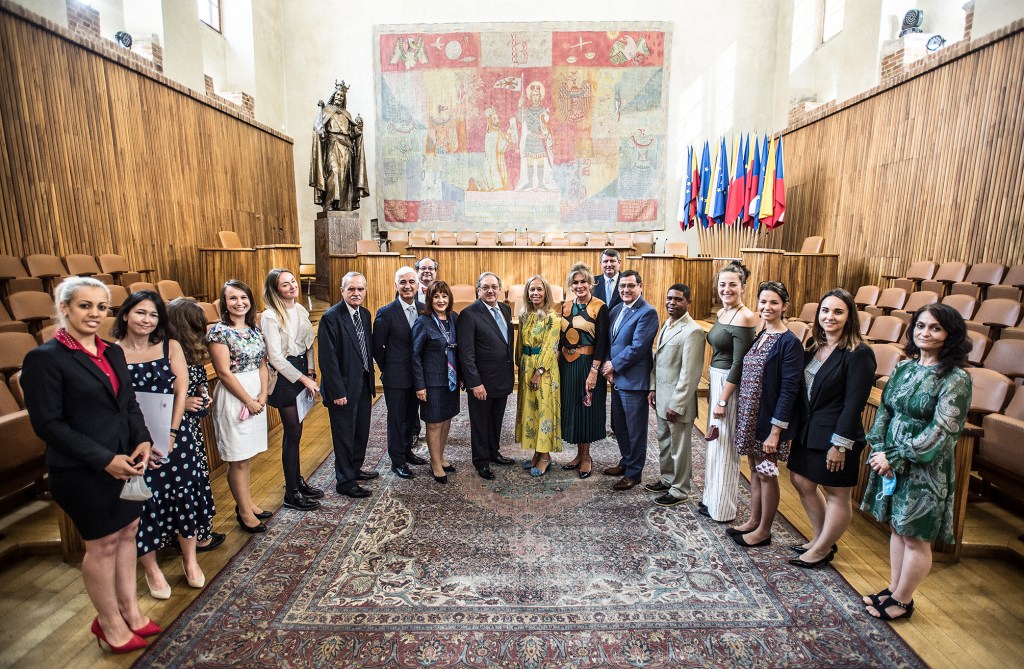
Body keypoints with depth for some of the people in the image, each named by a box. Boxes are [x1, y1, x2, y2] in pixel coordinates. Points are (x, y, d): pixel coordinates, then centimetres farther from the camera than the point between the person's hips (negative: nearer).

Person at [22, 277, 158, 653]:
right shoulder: (45, 358, -14)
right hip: (83, 472, -6)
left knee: (127, 532, 15)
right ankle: (110, 625, 29)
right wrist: (104, 459, -20)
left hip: (127, 461, 6)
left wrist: (142, 441, -7)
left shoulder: (112, 352, 7)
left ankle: (129, 610, 33)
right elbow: (48, 424, -16)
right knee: (102, 543, 8)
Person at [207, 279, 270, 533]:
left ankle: (246, 503, 30)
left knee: (247, 456, 16)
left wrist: (262, 395, -4)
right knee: (238, 460, 4)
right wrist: (249, 401, -12)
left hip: (256, 396, 6)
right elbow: (224, 372, -15)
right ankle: (244, 512, 18)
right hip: (233, 397, -6)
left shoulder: (254, 329, 8)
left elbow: (262, 364, 9)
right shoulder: (218, 331, -11)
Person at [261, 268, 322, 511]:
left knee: (295, 431, 16)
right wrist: (304, 379, -14)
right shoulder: (270, 317, -15)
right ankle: (291, 494, 11)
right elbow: (276, 358, -17)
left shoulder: (300, 310, 7)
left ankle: (297, 481, 29)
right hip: (284, 376, -7)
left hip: (302, 372, 7)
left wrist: (310, 371, 1)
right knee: (292, 433, -1)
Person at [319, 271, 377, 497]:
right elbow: (327, 358, -19)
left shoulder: (365, 314, 6)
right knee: (345, 435, 6)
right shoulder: (331, 317, -17)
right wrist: (337, 392, -19)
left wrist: (370, 378, 10)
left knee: (362, 430, 20)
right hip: (343, 387, -8)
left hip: (363, 384, 8)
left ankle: (355, 469, 40)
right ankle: (345, 481, 22)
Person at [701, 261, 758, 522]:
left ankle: (722, 509, 19)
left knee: (724, 446, 3)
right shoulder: (721, 313, 8)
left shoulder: (744, 317, -19)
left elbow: (739, 364, -20)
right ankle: (711, 499, 33)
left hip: (730, 386, -9)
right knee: (714, 443, 18)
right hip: (716, 381, 9)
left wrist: (722, 400, -19)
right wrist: (710, 388, 14)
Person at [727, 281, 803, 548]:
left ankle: (764, 531, 22)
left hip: (769, 419, -7)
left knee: (767, 473, 6)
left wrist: (776, 431, -18)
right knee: (755, 469, 17)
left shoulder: (790, 343, -15)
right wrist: (734, 409, 11)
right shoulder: (758, 336, 8)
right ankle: (754, 520, 32)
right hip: (750, 416, 7)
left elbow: (789, 389, -17)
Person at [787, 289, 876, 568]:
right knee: (802, 482, 18)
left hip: (836, 435, -8)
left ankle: (822, 550, 26)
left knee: (837, 494, 10)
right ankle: (821, 538, 38)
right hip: (808, 430, 8)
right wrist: (798, 425, 10)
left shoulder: (858, 353, -16)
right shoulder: (814, 344, 6)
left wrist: (840, 444, -18)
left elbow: (854, 405, -18)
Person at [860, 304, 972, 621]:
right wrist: (880, 450, -6)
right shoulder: (904, 368, 4)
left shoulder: (956, 379, -15)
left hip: (925, 470, -6)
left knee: (915, 537, 9)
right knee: (897, 527, 18)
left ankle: (902, 600, 26)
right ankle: (893, 589, 34)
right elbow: (884, 411, 6)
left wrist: (896, 458, -18)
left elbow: (940, 432, -19)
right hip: (891, 462, 6)